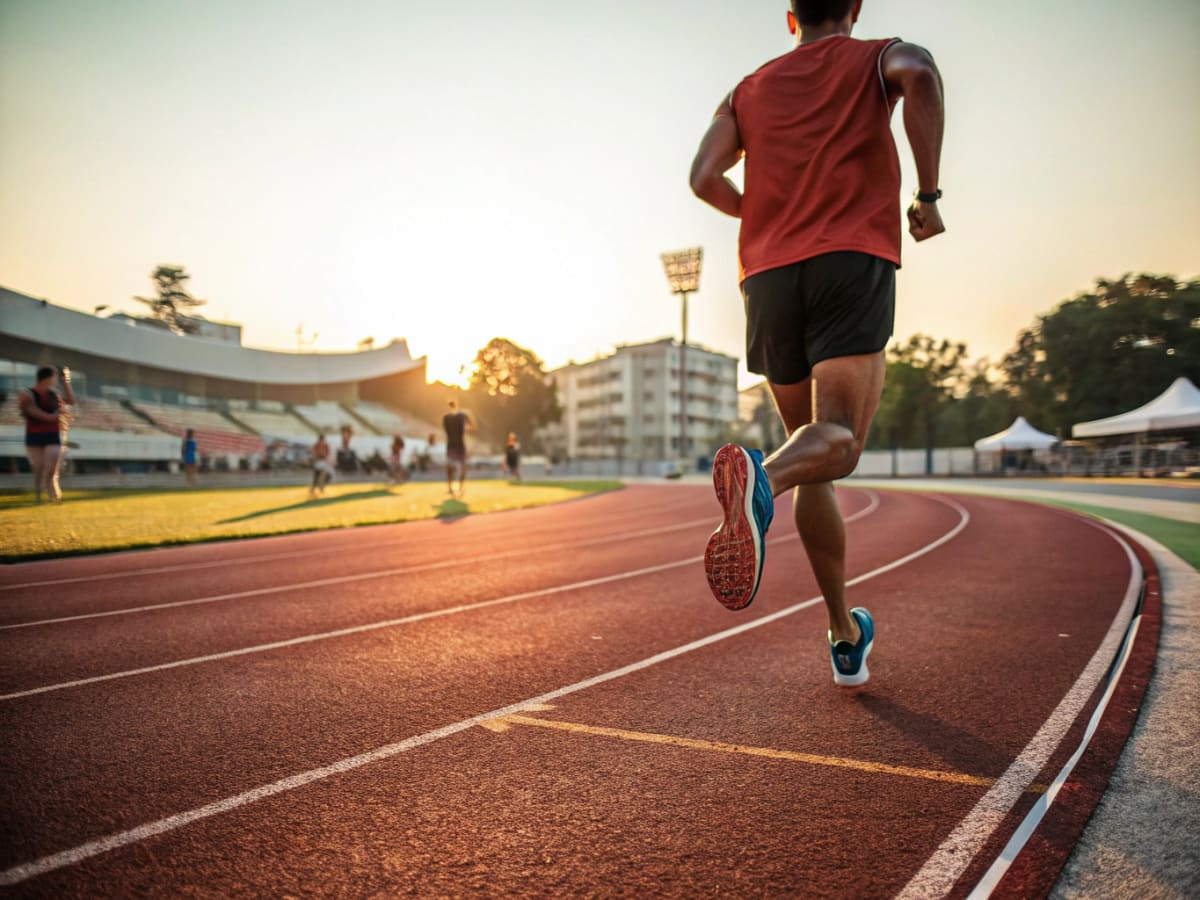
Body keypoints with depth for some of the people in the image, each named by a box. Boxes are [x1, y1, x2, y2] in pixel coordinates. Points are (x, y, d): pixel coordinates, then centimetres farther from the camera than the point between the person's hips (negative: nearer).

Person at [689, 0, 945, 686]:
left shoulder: (750, 90, 25)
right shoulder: (876, 60, 18)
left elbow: (705, 177, 10)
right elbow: (920, 73, -8)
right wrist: (929, 197, -2)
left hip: (769, 276, 3)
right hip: (854, 261, -3)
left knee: (812, 450, 8)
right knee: (837, 439, -13)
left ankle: (846, 637, 12)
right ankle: (763, 480, -49)